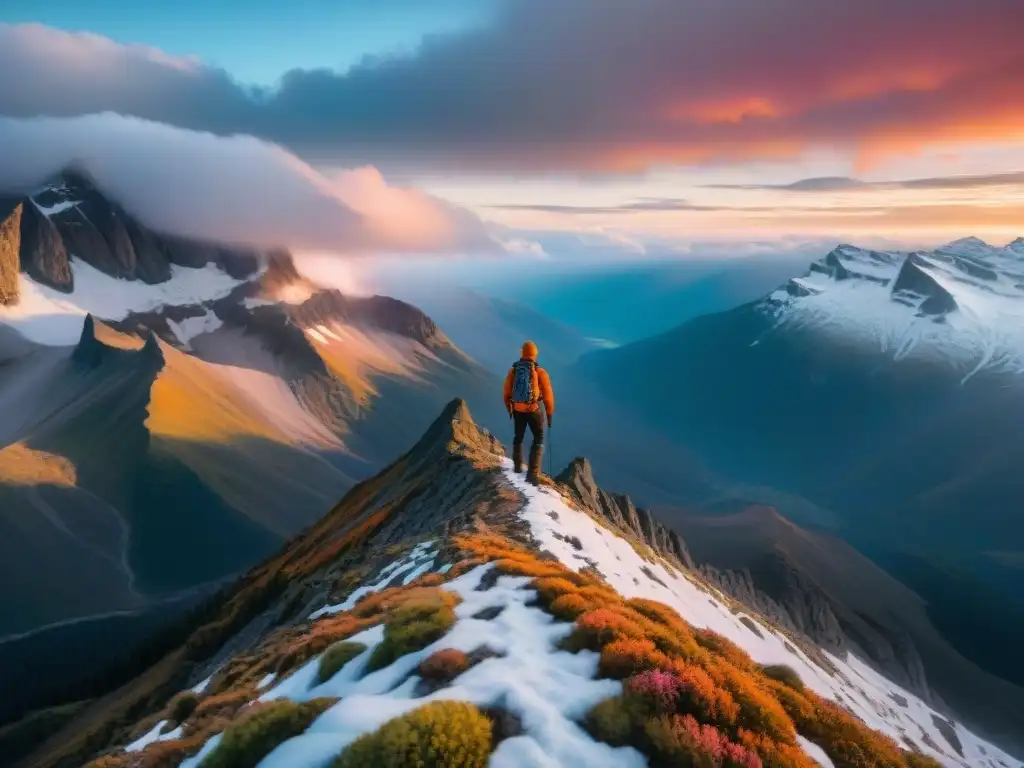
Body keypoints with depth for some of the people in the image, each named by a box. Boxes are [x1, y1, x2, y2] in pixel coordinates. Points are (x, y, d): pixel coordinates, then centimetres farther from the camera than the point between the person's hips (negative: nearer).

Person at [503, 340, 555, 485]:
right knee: (538, 440, 6)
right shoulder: (540, 372, -11)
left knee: (518, 437, 24)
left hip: (517, 410, 3)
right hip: (533, 410, -3)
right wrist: (550, 414, 3)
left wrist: (509, 409, 22)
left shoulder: (513, 370, -2)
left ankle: (518, 466, 38)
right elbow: (548, 395, -9)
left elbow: (507, 392, 6)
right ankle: (533, 473, -6)